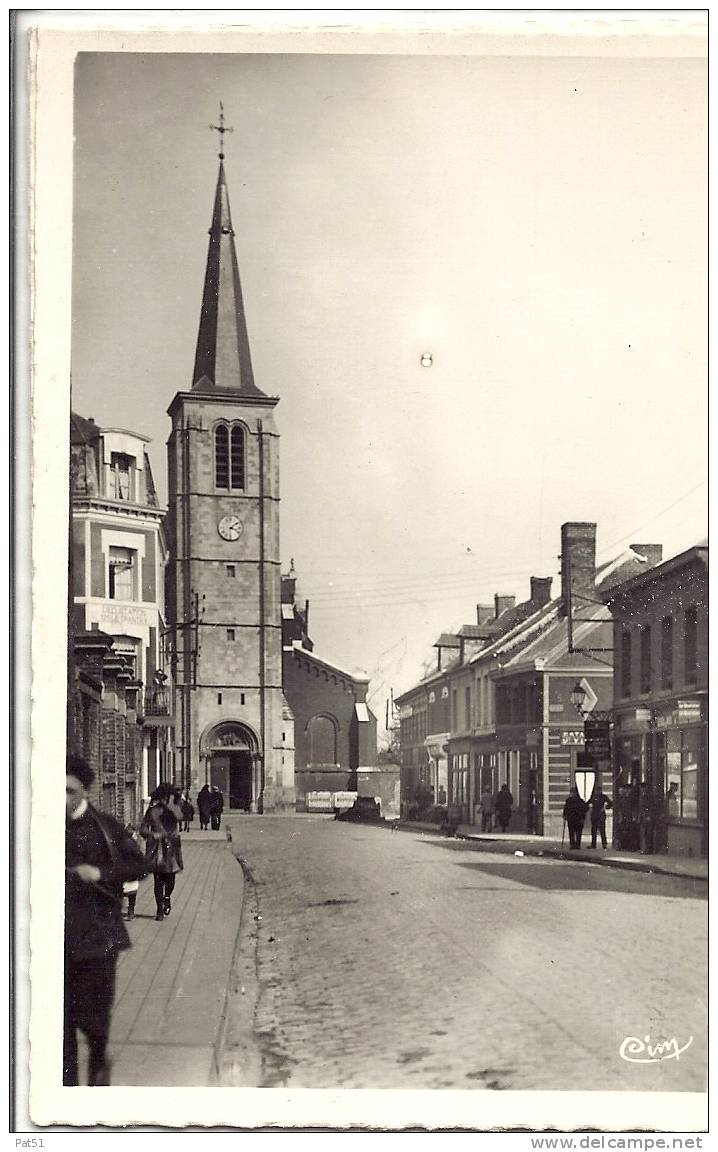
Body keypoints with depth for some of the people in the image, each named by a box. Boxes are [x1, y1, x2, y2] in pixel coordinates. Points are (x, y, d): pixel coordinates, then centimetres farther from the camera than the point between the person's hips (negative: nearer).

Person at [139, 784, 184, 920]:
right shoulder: (152, 811, 6)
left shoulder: (174, 809, 7)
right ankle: (160, 910, 5)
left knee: (170, 878, -1)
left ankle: (167, 898, 26)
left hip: (171, 848, 0)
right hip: (156, 849, 0)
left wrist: (170, 806, -16)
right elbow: (143, 829, -2)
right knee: (158, 880, 1)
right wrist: (153, 834, -14)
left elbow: (179, 817, -13)